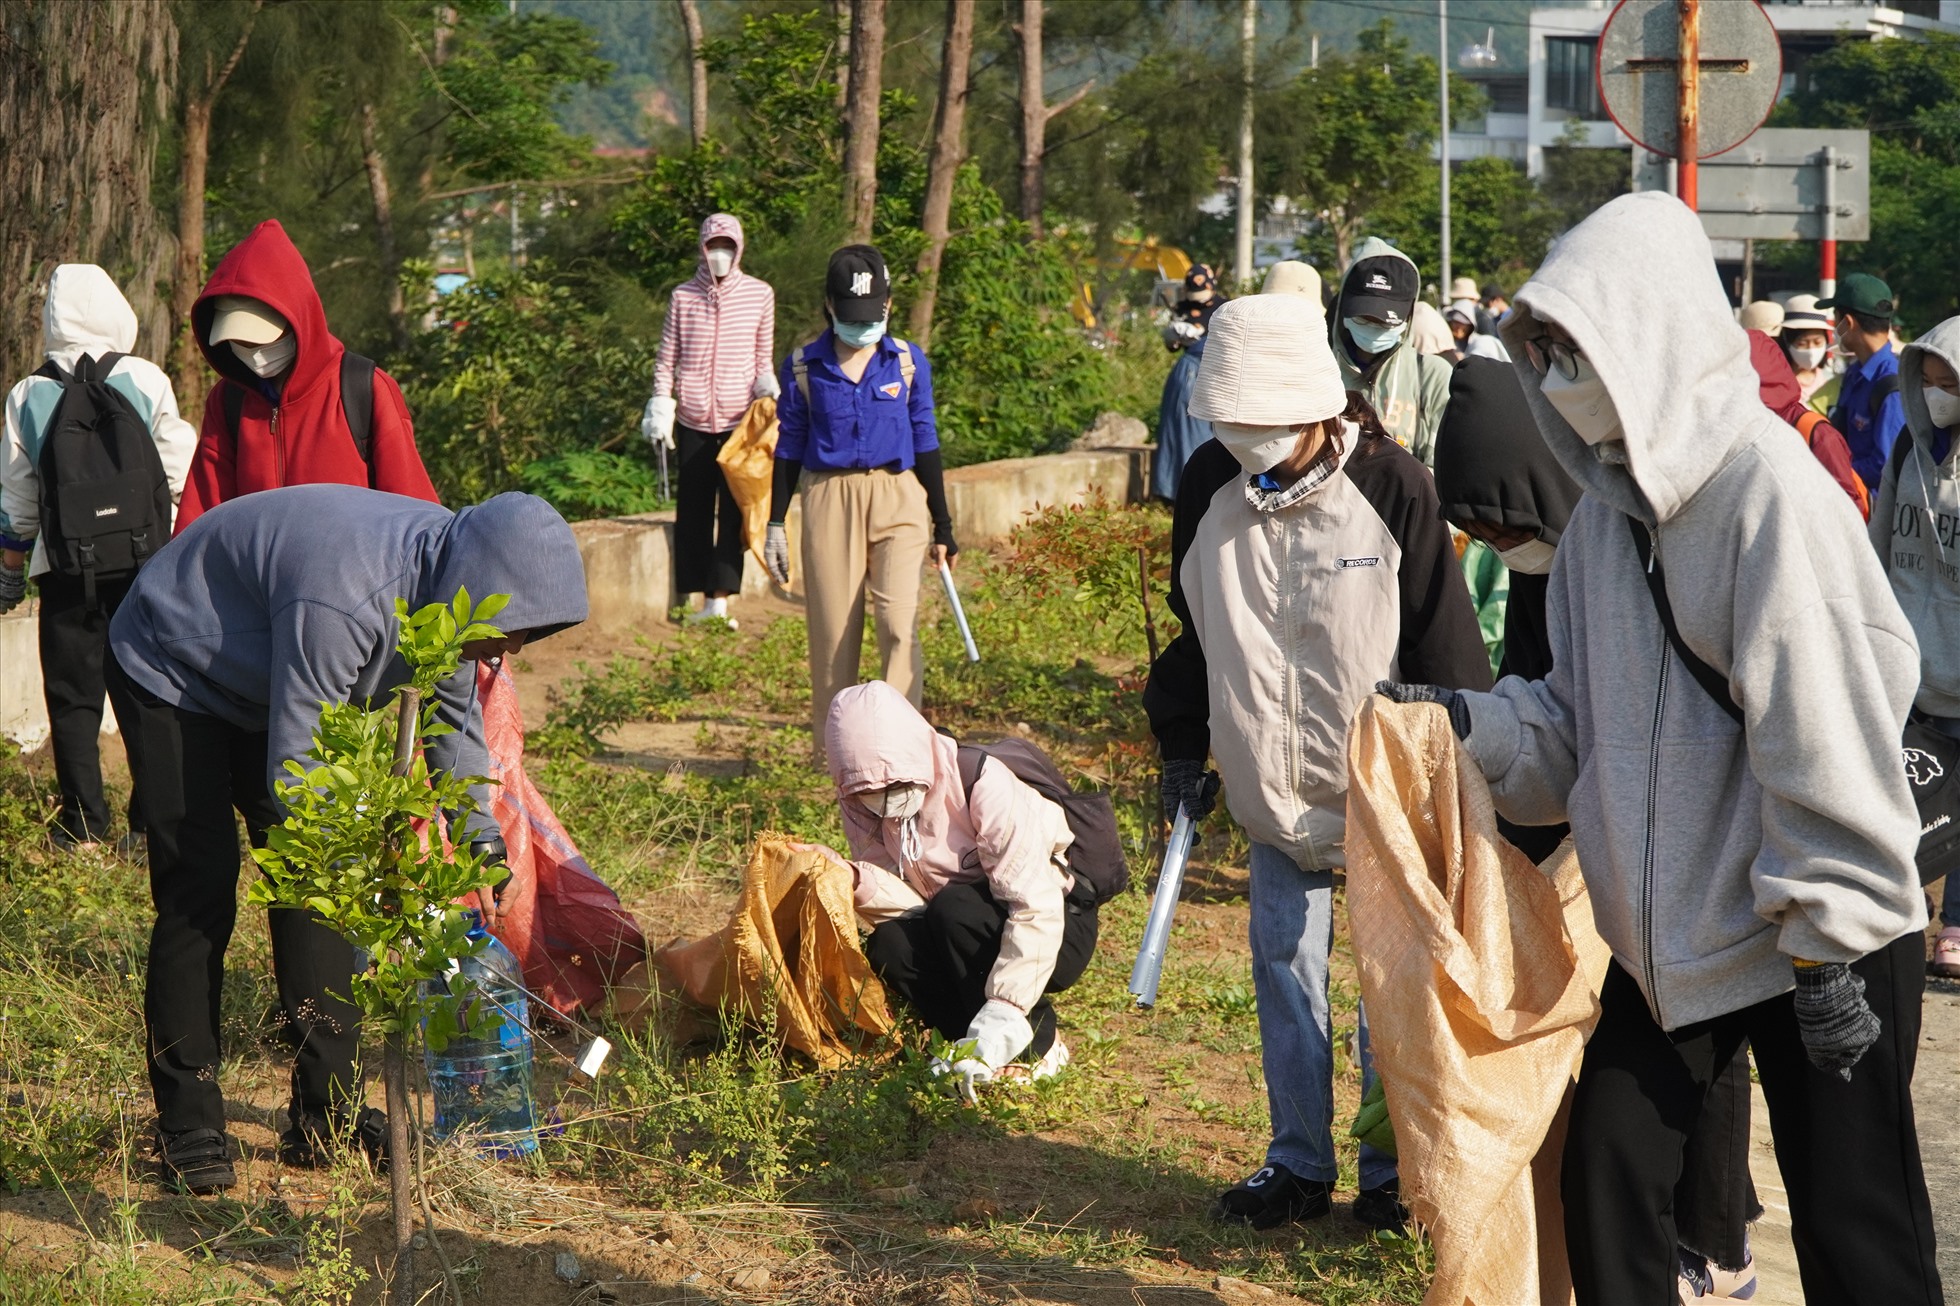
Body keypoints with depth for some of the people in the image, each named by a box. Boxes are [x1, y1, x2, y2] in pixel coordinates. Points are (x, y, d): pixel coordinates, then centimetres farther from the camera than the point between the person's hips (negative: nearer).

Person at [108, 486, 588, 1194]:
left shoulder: (450, 577, -15)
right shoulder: (343, 602, -42)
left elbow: (454, 719, 2)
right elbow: (297, 777, -37)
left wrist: (481, 839, -5)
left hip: (263, 682, 8)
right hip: (175, 669, -8)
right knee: (200, 892, -14)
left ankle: (327, 1113, 4)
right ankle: (187, 1128, -6)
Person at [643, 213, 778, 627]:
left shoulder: (759, 294, 3)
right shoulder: (683, 297, 4)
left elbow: (764, 357, 11)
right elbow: (666, 359, 8)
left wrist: (767, 388, -6)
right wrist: (660, 407, -1)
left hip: (740, 418, -1)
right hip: (693, 419, 1)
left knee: (734, 510, -5)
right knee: (693, 511, 4)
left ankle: (721, 599, -5)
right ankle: (701, 599, 9)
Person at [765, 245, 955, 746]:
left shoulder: (909, 361, 6)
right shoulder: (804, 366, 5)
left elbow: (925, 441, 10)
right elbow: (790, 446, 10)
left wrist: (942, 526, 11)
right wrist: (775, 524, 8)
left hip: (897, 499, 0)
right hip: (829, 501, 0)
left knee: (899, 622, -16)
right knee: (832, 633, 2)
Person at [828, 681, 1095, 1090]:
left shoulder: (983, 784, -26)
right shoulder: (861, 808, -8)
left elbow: (1036, 908, -30)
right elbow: (910, 903, -14)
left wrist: (1003, 1012, -39)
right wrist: (858, 883, -36)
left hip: (1055, 927, -4)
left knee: (954, 909, -32)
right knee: (888, 947, -25)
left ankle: (1036, 1047, -18)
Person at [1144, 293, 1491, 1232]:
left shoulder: (1391, 488, -16)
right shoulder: (1210, 484, -4)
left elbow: (1444, 641, -10)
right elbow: (1191, 626, 10)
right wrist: (1181, 749, 10)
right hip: (1272, 786, 4)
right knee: (1283, 964, 9)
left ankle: (1390, 1171, 16)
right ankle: (1299, 1164, 20)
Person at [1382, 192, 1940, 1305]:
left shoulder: (1769, 489, -18)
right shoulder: (1611, 503, 7)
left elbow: (1824, 733, -21)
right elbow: (1583, 718, 13)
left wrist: (1827, 943, -21)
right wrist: (1468, 720, -5)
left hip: (1823, 940, -8)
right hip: (1668, 932, 8)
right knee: (1609, 1181, 10)